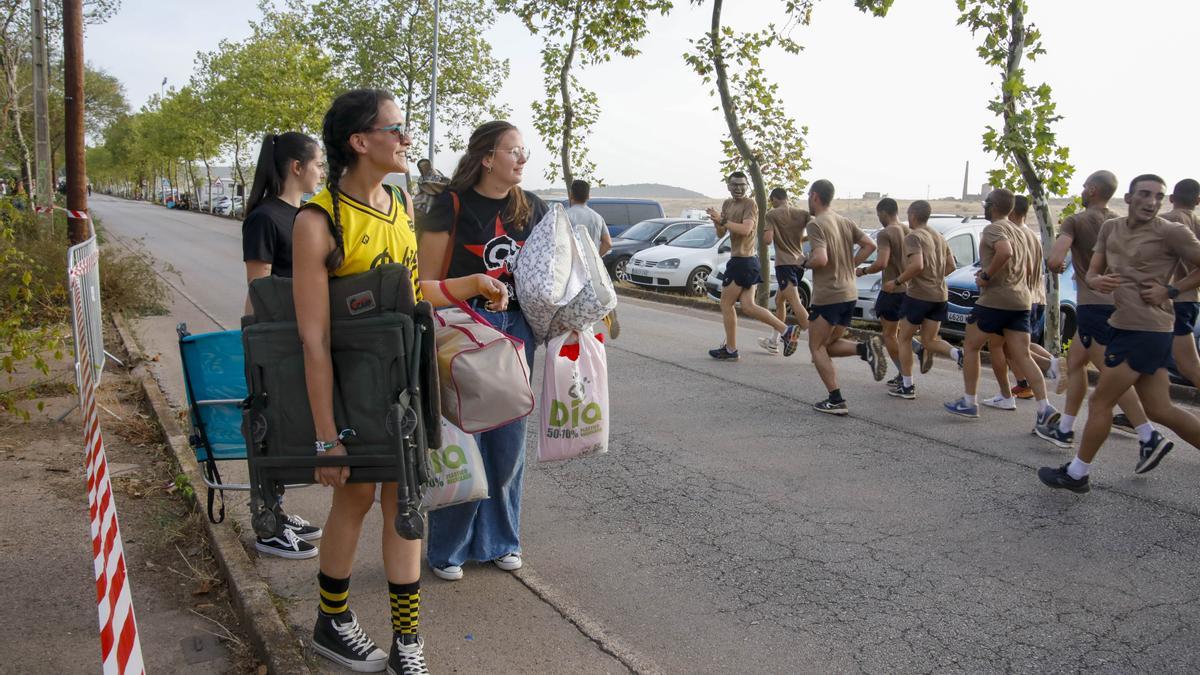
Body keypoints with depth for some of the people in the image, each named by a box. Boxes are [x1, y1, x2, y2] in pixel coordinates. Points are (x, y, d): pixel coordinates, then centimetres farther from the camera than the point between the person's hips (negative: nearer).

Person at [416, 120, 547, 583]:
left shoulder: (532, 208, 8)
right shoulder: (453, 205, -6)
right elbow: (431, 277, -6)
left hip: (516, 328, 5)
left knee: (508, 440, 10)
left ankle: (498, 540, 27)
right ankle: (446, 546, 17)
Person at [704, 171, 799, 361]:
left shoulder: (750, 204, -11)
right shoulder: (728, 204, 15)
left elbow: (745, 229, -27)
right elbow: (721, 234, 13)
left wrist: (722, 220, -24)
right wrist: (717, 222, -7)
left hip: (743, 261, -9)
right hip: (748, 262, 9)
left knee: (726, 304, 0)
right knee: (748, 306, 5)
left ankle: (730, 350, 8)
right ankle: (787, 331, 2)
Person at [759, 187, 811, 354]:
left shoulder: (772, 215, -6)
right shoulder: (802, 213, 6)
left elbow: (767, 240, -15)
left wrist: (765, 231, 8)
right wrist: (800, 238, 13)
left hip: (784, 263, -7)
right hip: (800, 262, 7)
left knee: (796, 304, -14)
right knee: (779, 300, 22)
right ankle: (773, 342, 30)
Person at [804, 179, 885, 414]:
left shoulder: (816, 224, -14)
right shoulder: (845, 221, 11)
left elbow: (821, 259, -25)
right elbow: (869, 245, 10)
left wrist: (806, 262, -5)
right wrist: (849, 266, 11)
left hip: (828, 295, -8)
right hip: (849, 293, 8)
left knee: (817, 347, 4)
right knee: (829, 345, 19)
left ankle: (836, 401, -2)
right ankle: (866, 348, -7)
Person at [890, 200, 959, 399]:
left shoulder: (913, 237, -11)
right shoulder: (939, 237, 14)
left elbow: (917, 265, -25)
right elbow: (951, 266, 15)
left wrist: (897, 282, -15)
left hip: (918, 294, -7)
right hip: (939, 295, 7)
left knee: (904, 339, 8)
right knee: (929, 341, 12)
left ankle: (907, 386, 9)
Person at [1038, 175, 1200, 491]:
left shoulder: (1172, 233, -9)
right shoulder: (1111, 228, 10)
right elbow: (1093, 271, 12)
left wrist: (1170, 290, -12)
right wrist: (1096, 280, -10)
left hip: (1145, 330, -7)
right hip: (1124, 324, 7)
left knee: (1100, 402, -1)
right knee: (1160, 409, 12)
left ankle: (1077, 474, 11)